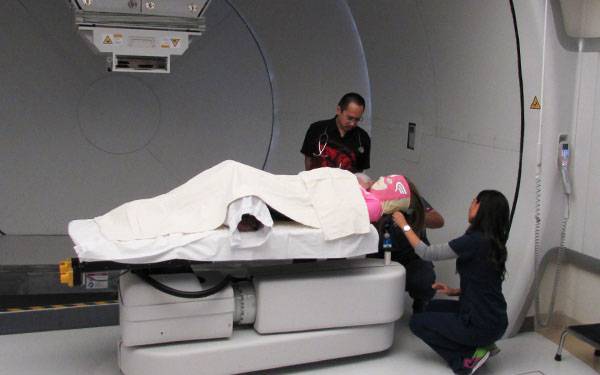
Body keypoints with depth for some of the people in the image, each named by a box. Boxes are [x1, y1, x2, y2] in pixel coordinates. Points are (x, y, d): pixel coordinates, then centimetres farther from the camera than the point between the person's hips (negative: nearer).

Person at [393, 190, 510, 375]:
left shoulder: (474, 241, -21)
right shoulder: (492, 242, 5)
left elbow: (427, 253, -14)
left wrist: (404, 225, -4)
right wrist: (454, 291, 10)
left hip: (482, 325, -8)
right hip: (494, 320, 9)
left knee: (417, 322, 7)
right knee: (433, 307, 26)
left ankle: (469, 357, -1)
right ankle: (480, 345, 12)